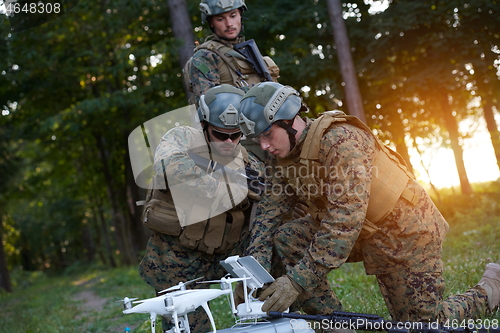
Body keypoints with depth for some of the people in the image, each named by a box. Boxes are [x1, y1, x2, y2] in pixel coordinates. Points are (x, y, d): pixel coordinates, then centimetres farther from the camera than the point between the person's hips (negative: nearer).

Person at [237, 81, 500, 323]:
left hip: (404, 232, -7)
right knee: (286, 237, -11)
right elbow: (270, 209, -2)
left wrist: (298, 280, -38)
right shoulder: (282, 156, -3)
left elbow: (345, 220, -35)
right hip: (364, 231, 7)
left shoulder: (340, 141, -29)